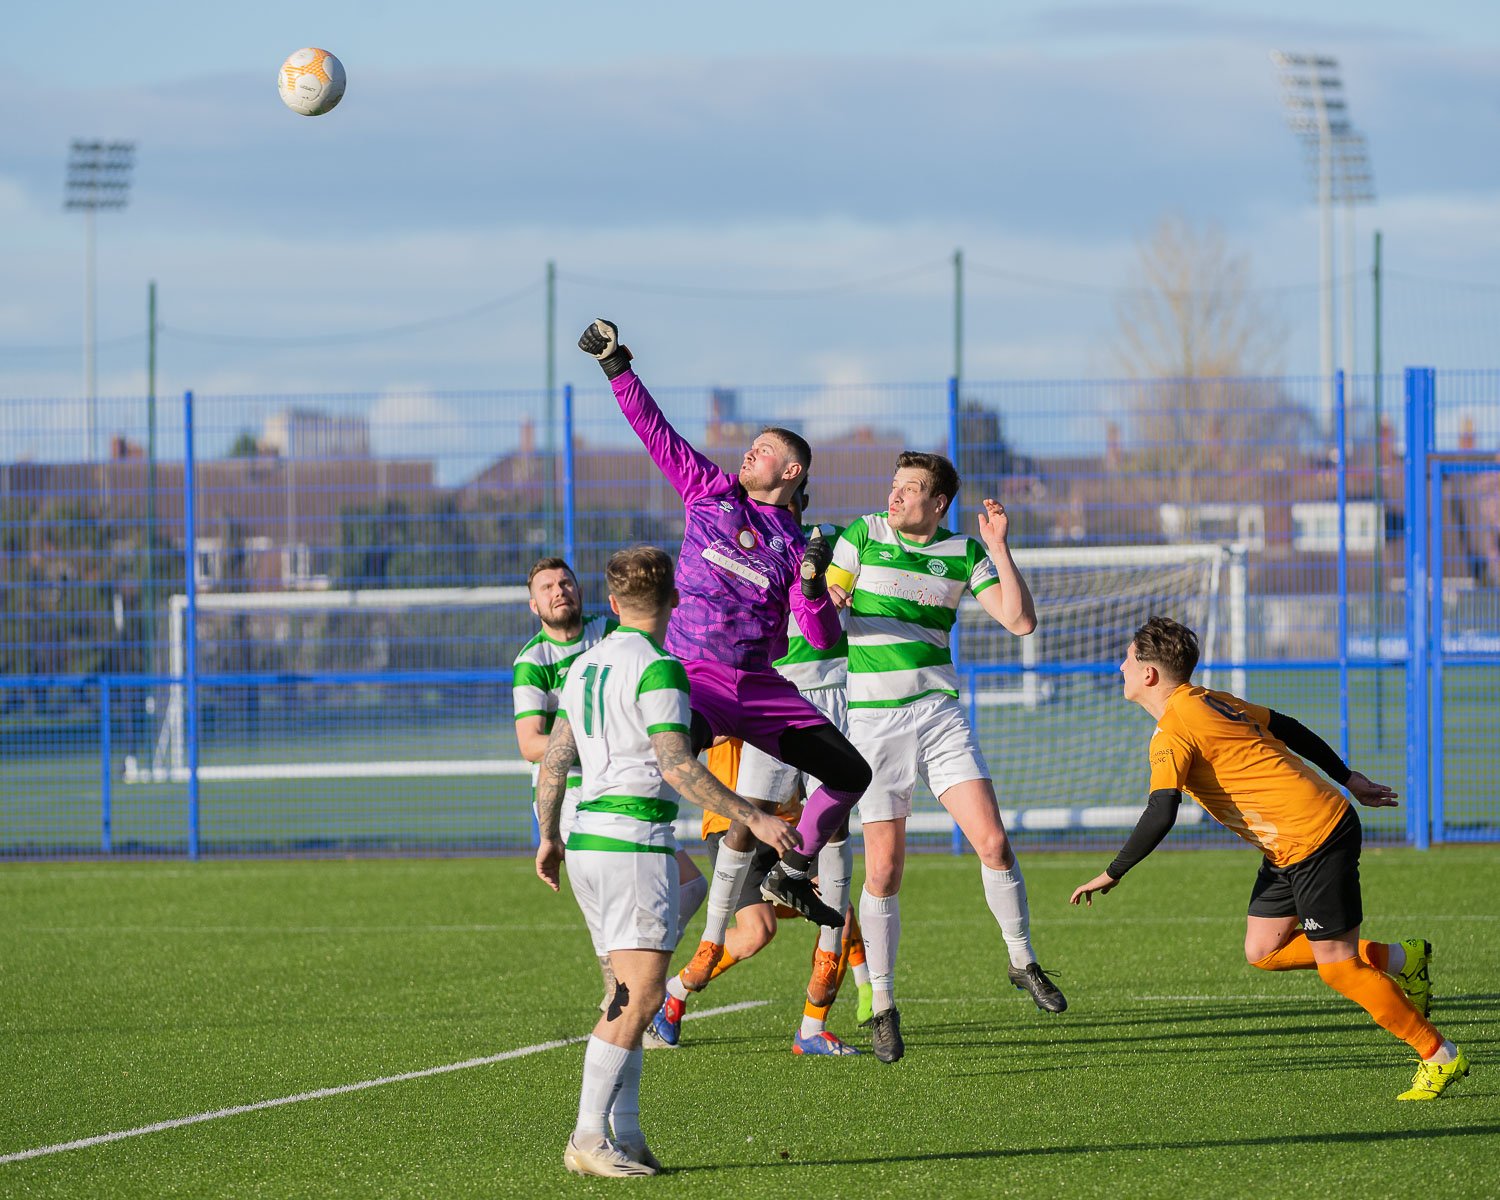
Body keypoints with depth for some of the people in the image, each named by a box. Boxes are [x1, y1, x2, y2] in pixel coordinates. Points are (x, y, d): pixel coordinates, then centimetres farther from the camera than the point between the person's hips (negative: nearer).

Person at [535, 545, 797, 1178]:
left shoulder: (587, 664, 14)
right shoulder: (657, 668, -11)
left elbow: (554, 757, 20)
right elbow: (677, 767, -17)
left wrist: (549, 836, 30)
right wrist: (753, 818, -15)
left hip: (587, 837, 9)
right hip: (633, 840, -9)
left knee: (631, 993, 12)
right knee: (641, 994, -12)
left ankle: (625, 1136, 8)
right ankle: (588, 1138, -19)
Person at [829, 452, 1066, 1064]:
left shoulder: (964, 553, 4)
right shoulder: (862, 536, 0)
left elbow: (1020, 621, -2)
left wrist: (999, 549, -11)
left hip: (939, 712, 2)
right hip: (873, 720, -2)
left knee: (992, 841, -11)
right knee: (883, 869, -4)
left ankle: (1023, 961, 10)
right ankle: (882, 1007, 8)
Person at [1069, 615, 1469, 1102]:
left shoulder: (1173, 735, -17)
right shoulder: (1210, 701, 11)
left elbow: (1160, 816, -28)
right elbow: (1287, 728, 19)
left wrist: (1110, 875, -18)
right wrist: (1350, 779, 26)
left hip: (1314, 839, -10)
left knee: (1336, 966, -5)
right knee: (1263, 950, 10)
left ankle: (1440, 1057, 3)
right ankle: (1400, 960, 18)